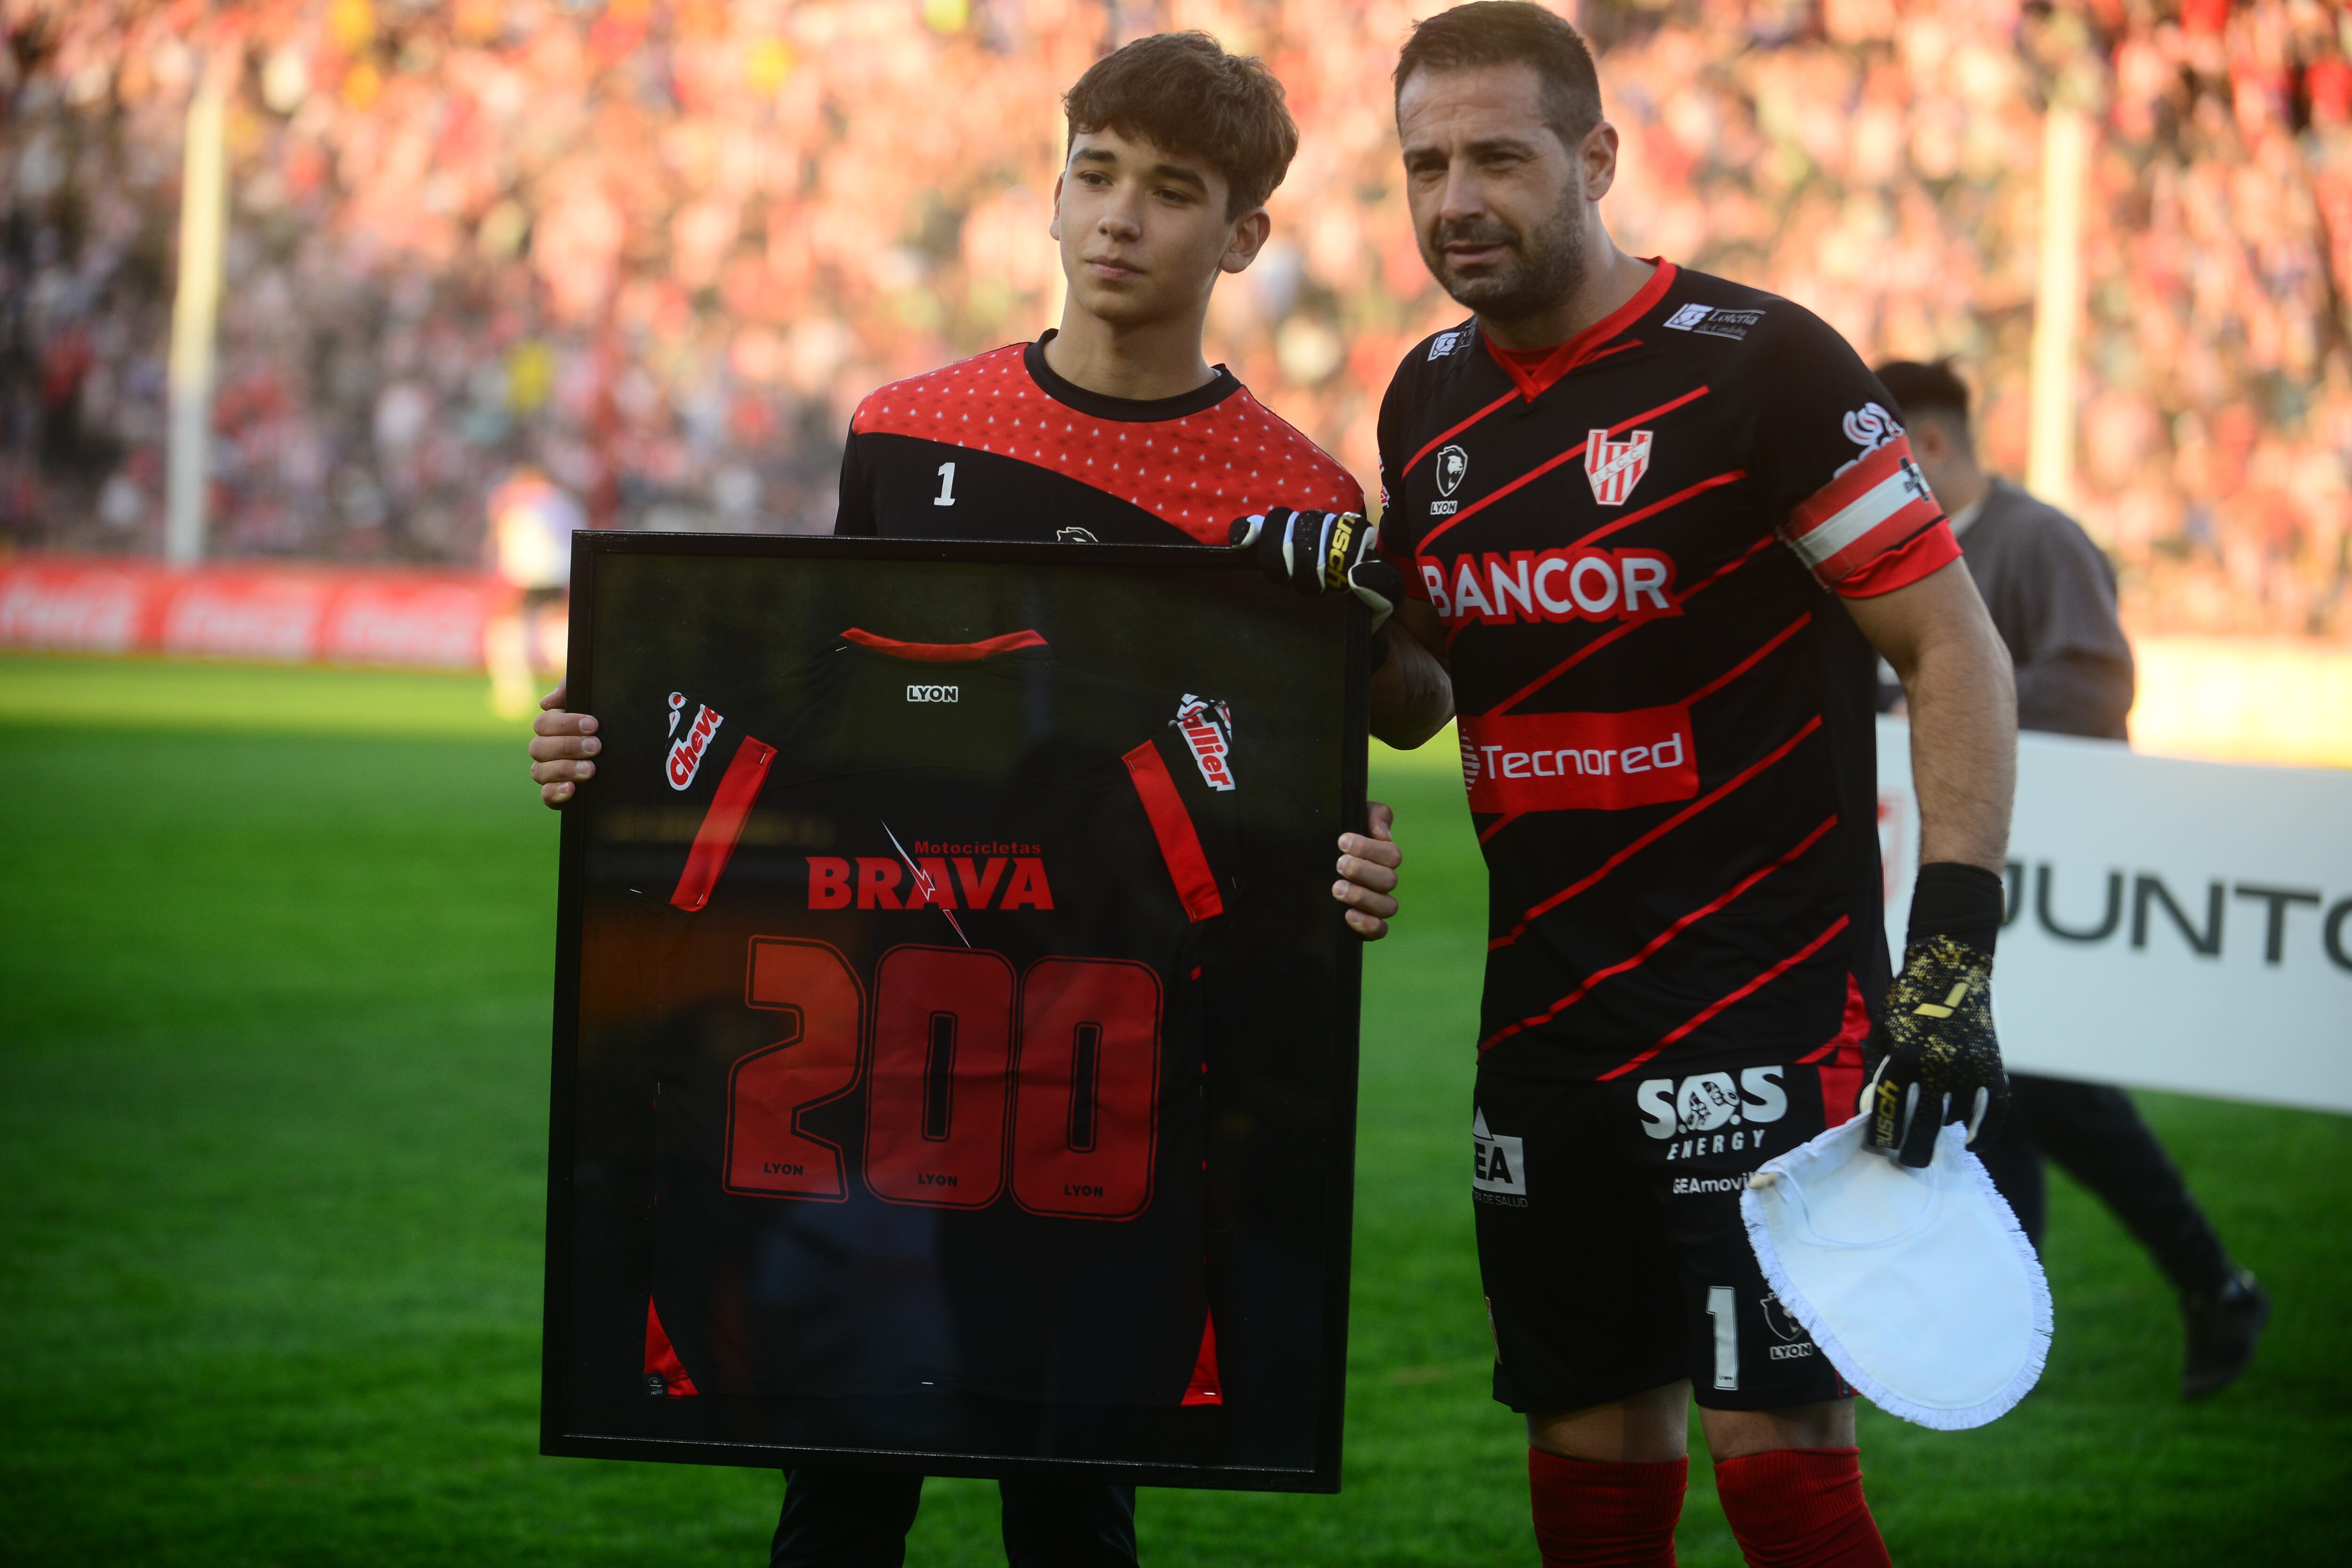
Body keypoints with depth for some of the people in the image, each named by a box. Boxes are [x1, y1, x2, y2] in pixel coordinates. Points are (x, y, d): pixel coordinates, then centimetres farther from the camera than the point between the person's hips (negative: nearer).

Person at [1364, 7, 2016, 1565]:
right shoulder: (1430, 400, 9)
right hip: (1545, 1014, 6)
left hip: (1769, 1007, -6)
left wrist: (1954, 950, -18)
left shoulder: (1761, 365, -12)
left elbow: (1954, 647, -10)